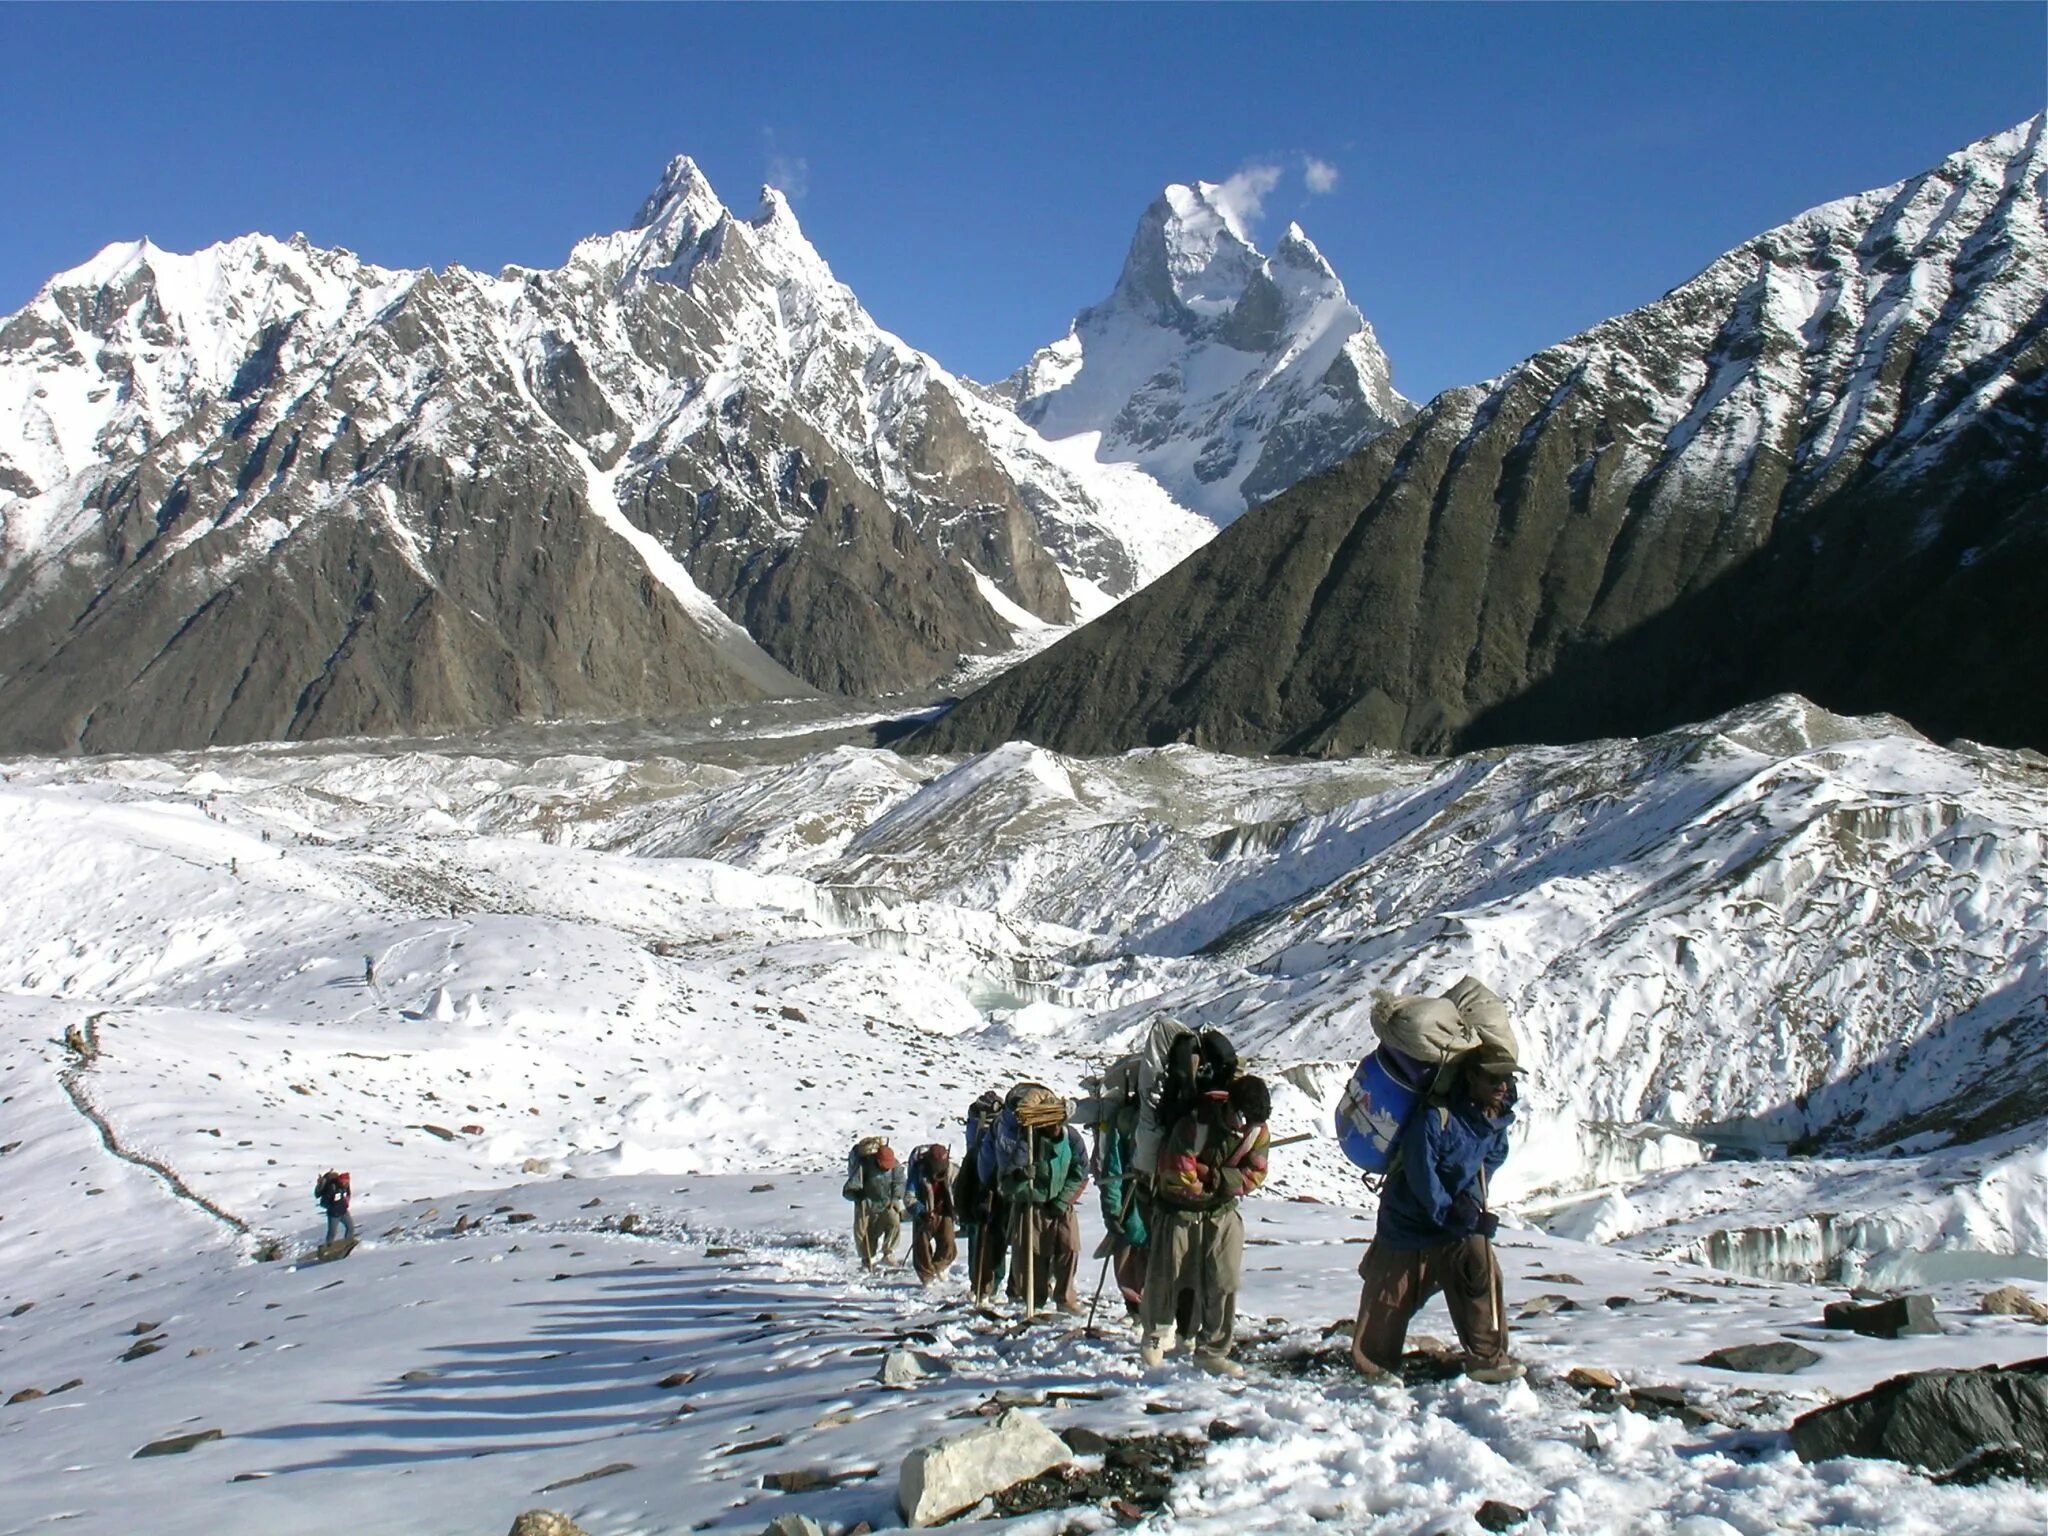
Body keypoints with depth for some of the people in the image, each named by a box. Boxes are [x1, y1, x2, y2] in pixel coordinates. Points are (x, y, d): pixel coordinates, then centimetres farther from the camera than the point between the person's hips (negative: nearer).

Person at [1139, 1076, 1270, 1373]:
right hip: (1180, 1208, -3)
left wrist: (1216, 1178, -23)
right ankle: (1154, 1333, 33)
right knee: (1164, 1277, 7)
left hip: (1222, 1213, 4)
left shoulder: (1258, 1130, -10)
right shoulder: (1195, 1124, -27)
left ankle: (1212, 1351, 8)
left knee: (1225, 1282, -4)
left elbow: (1255, 1174, -11)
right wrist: (1216, 1180, -16)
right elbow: (1178, 1176, -26)